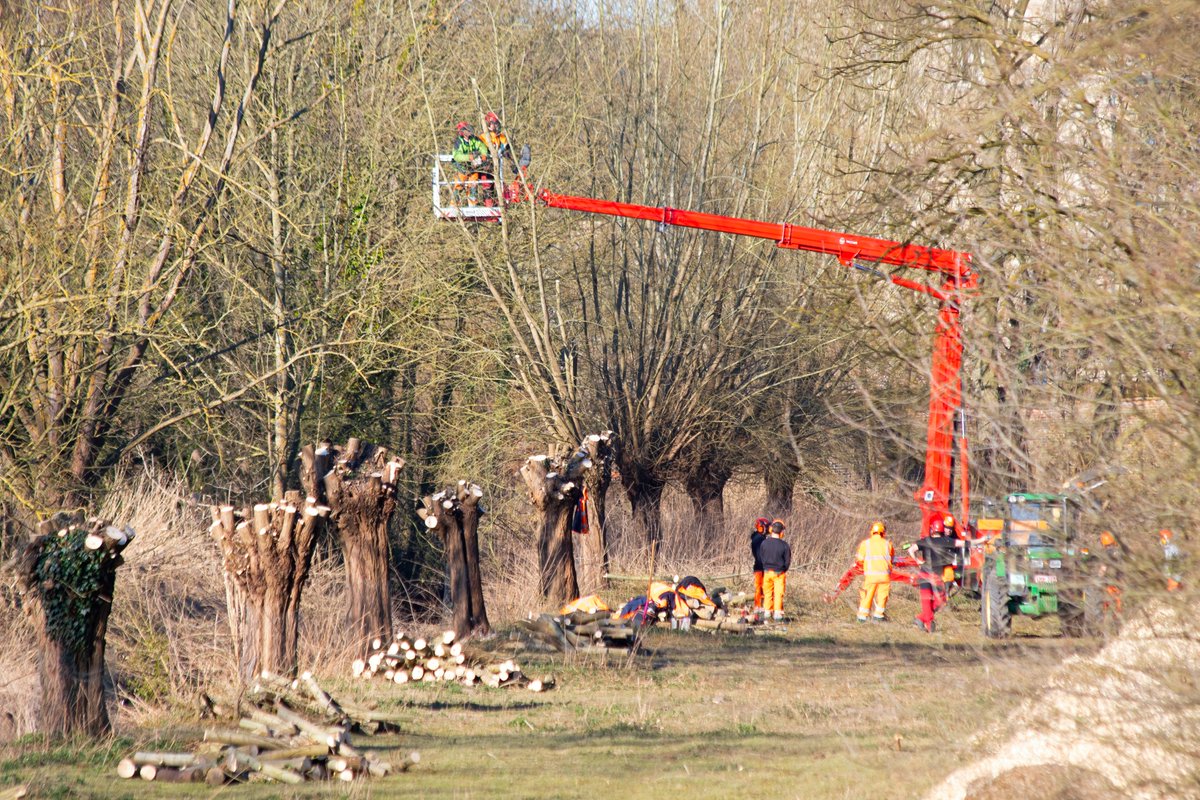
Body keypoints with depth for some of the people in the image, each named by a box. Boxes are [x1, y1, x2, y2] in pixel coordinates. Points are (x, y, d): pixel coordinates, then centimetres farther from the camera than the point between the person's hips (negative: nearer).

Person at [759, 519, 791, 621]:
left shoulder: (764, 543, -9)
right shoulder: (784, 545, -15)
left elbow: (760, 557, 3)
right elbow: (787, 561, -7)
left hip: (767, 571, 2)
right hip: (779, 572, -2)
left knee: (768, 593, 14)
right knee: (778, 593, 5)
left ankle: (767, 611, 19)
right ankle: (777, 612, 3)